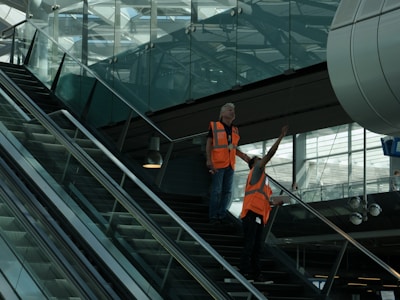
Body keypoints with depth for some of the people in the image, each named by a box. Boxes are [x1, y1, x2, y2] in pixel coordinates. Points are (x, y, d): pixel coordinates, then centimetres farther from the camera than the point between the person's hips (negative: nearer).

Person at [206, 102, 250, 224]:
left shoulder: (235, 130, 15)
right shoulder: (214, 126, -1)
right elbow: (209, 144, -3)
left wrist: (243, 156, 6)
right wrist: (209, 159, -14)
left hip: (230, 165, 6)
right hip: (218, 164, -6)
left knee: (227, 191, 8)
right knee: (216, 191, -6)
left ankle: (222, 215, 16)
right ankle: (213, 216, 1)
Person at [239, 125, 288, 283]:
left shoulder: (262, 178, 29)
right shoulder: (256, 171, 6)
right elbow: (270, 153, -3)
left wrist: (275, 203, 14)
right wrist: (281, 136, -2)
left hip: (259, 215, 9)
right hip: (251, 213, -9)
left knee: (257, 247, 6)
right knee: (249, 245, -12)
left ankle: (256, 274, 7)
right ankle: (244, 273, -14)